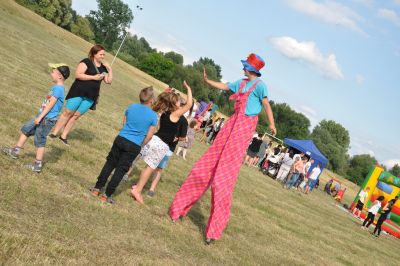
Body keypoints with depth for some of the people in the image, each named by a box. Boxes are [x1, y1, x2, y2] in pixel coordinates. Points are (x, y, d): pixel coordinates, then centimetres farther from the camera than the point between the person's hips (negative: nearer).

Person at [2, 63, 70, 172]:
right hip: (42, 116, 10)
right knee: (25, 129, 18)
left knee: (39, 141, 0)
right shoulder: (56, 87, 9)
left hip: (47, 119, -10)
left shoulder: (58, 88, -21)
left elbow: (51, 104, -23)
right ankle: (15, 151, 29)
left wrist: (40, 117, -22)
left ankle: (38, 165, 11)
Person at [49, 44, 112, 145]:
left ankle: (64, 136, 14)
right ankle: (54, 133, 9)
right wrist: (94, 77, -19)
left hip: (90, 97, 5)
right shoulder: (87, 61, -8)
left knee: (76, 115, 7)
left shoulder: (103, 67, 11)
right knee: (68, 113, 0)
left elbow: (109, 81, 11)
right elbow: (78, 74, -16)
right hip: (78, 92, -5)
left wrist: (110, 70, -1)